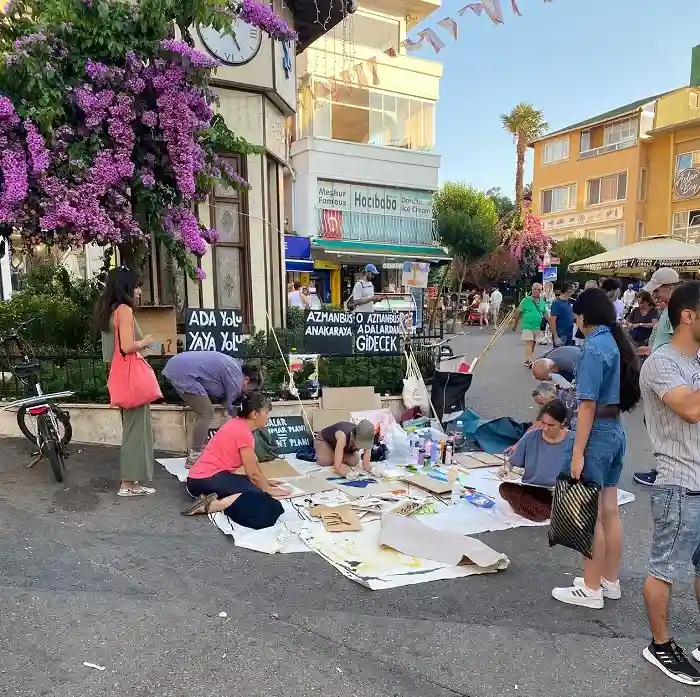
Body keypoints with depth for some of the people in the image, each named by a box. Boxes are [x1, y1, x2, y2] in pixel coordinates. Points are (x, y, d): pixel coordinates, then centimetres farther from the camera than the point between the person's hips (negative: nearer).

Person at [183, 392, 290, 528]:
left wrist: (264, 481, 29)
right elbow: (253, 473, -9)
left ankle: (213, 499, -4)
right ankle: (212, 505, -22)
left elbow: (253, 463, 23)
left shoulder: (238, 424, 12)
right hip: (209, 479, -10)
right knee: (260, 500, -15)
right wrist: (269, 490, 5)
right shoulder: (243, 432, -16)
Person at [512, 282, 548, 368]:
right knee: (529, 343, -14)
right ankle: (529, 361, -22)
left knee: (533, 344, 11)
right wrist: (515, 324, 4)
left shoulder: (543, 302, 7)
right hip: (527, 326, -5)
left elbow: (545, 314, 12)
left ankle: (527, 361, 22)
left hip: (538, 327, 5)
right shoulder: (526, 300, -5)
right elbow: (518, 312, 0)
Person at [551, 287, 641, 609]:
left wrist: (577, 452, -18)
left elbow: (588, 404, -20)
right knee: (609, 511, 17)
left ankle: (591, 590, 15)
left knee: (591, 515, 3)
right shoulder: (617, 342, 8)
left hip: (595, 433, -9)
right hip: (615, 431, 9)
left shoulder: (594, 346, -18)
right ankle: (610, 581, 31)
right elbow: (614, 393, 13)